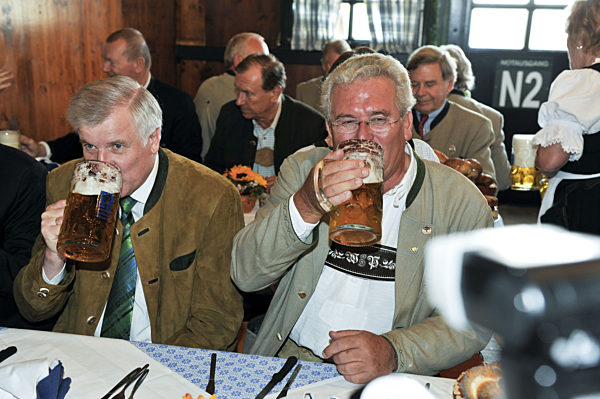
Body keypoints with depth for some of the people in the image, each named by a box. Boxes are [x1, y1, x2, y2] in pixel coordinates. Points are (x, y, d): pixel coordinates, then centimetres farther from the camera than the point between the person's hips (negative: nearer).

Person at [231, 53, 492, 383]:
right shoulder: (302, 169, -1)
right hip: (289, 357, 0)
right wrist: (305, 208, -25)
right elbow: (245, 274, -8)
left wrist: (394, 351, -18)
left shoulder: (461, 202, -5)